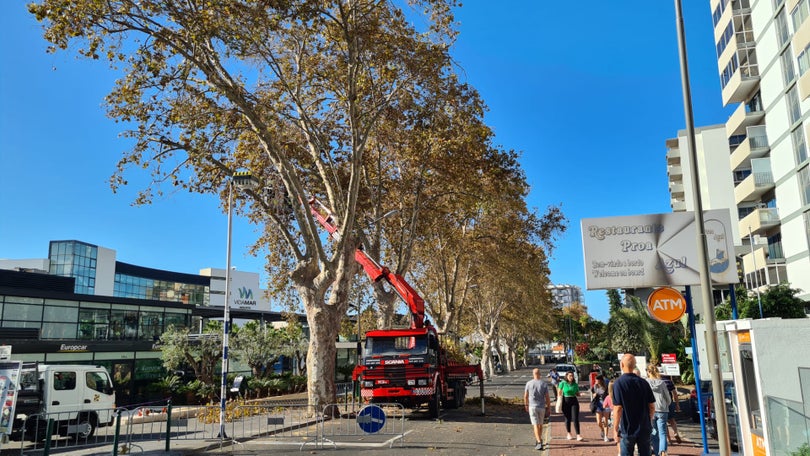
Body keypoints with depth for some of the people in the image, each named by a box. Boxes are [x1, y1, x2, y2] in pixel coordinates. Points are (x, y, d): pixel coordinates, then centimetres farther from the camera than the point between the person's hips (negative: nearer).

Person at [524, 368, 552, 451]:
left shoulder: (529, 383, -5)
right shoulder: (544, 384, -5)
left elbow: (525, 396, 1)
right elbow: (547, 397, -5)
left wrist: (526, 405, 17)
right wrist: (549, 408, 5)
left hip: (532, 407, -2)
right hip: (542, 407, 2)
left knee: (536, 425, -3)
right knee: (540, 424, 20)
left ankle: (539, 443, -15)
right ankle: (538, 440, 34)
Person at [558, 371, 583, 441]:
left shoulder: (575, 384, 5)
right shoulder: (562, 383, -3)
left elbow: (578, 394, 14)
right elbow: (559, 393, 1)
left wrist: (580, 394, -8)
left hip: (574, 401, 1)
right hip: (565, 401, -1)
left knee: (575, 419, -6)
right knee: (568, 418, 8)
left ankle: (578, 435, -6)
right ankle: (568, 434, 24)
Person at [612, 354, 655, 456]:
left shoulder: (619, 383, -13)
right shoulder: (643, 382, 1)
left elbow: (618, 408, -16)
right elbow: (652, 406, 4)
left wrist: (615, 429, -9)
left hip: (627, 430, -4)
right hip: (644, 429, 4)